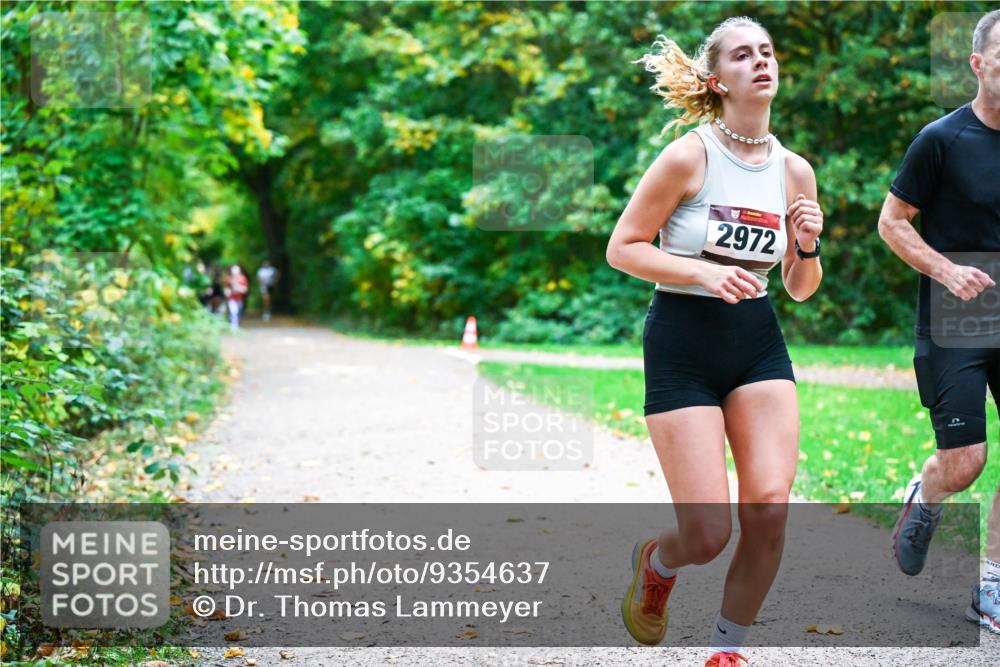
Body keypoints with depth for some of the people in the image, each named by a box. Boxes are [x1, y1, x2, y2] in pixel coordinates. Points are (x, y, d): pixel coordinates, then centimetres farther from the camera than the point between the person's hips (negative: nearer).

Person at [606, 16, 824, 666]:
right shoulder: (688, 157, -10)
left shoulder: (795, 169, 5)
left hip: (759, 343, 5)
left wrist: (807, 247, -8)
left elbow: (801, 289, 13)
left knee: (770, 507, -10)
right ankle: (655, 562, 30)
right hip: (683, 343, -4)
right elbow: (622, 248, -8)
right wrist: (704, 272, -20)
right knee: (709, 534, -8)